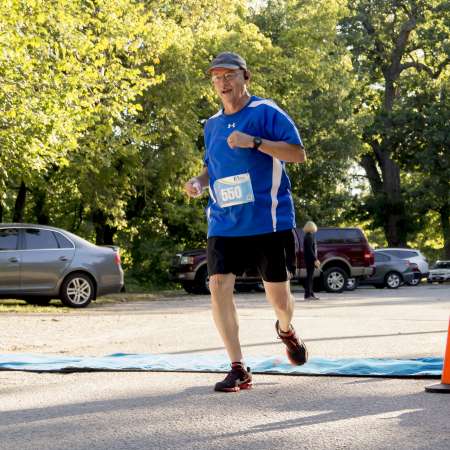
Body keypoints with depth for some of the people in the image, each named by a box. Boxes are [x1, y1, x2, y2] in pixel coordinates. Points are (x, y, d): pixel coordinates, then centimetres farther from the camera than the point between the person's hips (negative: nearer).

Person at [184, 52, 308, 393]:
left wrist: (254, 142, -22)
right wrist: (199, 182, 5)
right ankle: (238, 369, -6)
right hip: (224, 223, 5)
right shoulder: (212, 125, 15)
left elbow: (298, 153, -12)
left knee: (277, 294, 2)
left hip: (270, 220, -4)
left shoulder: (266, 112, -3)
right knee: (219, 285, -12)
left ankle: (286, 330, 40)